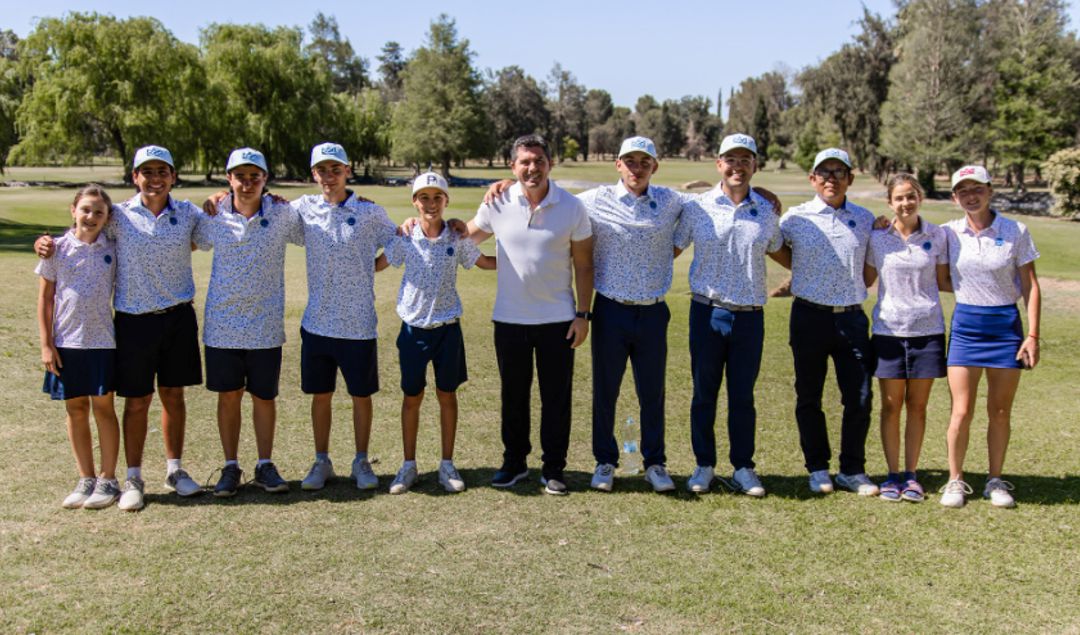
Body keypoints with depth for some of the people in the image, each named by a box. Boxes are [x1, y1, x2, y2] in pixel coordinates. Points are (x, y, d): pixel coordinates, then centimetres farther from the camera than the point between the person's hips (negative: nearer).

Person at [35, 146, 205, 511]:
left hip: (178, 317, 2)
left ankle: (174, 470, 25)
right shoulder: (119, 216, -2)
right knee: (137, 401, 5)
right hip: (134, 320, -2)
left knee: (173, 395, 11)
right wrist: (47, 243, -12)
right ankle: (133, 479, 18)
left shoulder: (188, 214, 3)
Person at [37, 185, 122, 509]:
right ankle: (86, 478, 20)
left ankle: (108, 480, 13)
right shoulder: (58, 248, 0)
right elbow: (45, 298, 2)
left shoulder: (113, 250, 1)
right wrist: (46, 344, -1)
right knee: (75, 409, 8)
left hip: (102, 340, -1)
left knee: (103, 407, 3)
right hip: (66, 340, 1)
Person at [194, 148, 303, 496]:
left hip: (266, 326, 0)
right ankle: (230, 467, 21)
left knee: (264, 396, 8)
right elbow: (191, 244, 16)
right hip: (222, 324, 1)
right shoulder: (214, 216, -1)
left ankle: (265, 466, 22)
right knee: (228, 396, 9)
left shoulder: (283, 214, -3)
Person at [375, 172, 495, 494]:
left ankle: (447, 465, 21)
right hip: (414, 326, 0)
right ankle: (409, 465, 22)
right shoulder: (405, 238, -4)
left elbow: (487, 262, 10)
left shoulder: (458, 239, -3)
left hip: (447, 326, 0)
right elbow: (376, 264, 6)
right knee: (412, 397, 8)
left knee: (447, 395, 9)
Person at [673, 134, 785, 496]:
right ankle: (704, 465, 19)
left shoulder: (765, 212, 7)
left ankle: (743, 467, 19)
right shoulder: (698, 207, 0)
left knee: (743, 395, 7)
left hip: (750, 314, 1)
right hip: (707, 312, -1)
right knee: (704, 392, 7)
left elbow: (780, 253, 22)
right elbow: (671, 250, 7)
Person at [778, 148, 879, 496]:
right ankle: (818, 468, 21)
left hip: (852, 317, 2)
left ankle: (853, 470, 17)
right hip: (810, 316, -2)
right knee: (809, 398, 7)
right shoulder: (796, 218, 0)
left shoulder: (865, 219, 8)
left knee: (860, 398, 2)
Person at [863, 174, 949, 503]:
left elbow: (943, 282, 8)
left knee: (917, 404, 6)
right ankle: (893, 474, 14)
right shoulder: (877, 237, 1)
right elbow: (865, 280, 10)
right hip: (888, 329, 0)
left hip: (927, 328, 0)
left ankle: (911, 473, 17)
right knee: (891, 404, 3)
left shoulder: (937, 235, 2)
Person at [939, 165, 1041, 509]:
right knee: (962, 412, -2)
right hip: (965, 324, 0)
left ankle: (995, 480, 21)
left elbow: (1031, 287, 0)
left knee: (1000, 411, 7)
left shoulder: (1015, 232, -3)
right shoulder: (947, 233, 0)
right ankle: (955, 480, 13)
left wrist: (1033, 335, -6)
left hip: (1006, 323, 0)